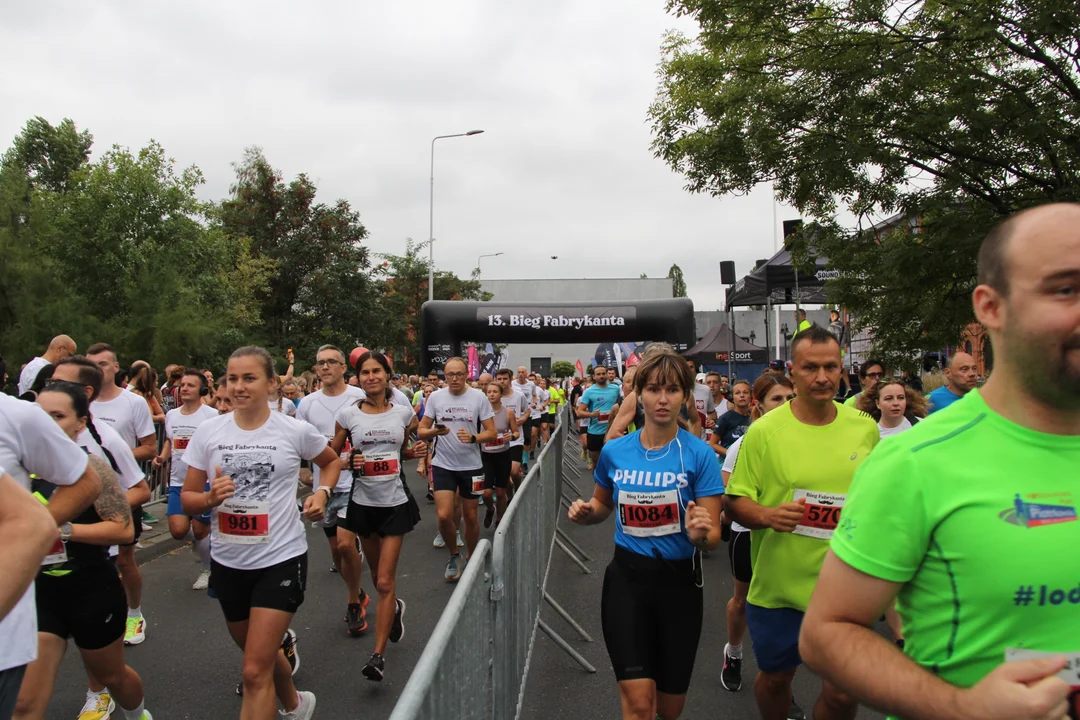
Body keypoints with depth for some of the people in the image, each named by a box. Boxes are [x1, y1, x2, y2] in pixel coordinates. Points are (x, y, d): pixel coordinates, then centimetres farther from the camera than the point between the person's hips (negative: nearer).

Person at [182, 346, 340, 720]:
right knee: (259, 654, 23)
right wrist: (210, 498, -20)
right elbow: (187, 499, 1)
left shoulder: (296, 430, -9)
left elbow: (331, 461, 12)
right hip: (227, 561, 4)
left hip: (281, 558, -4)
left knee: (255, 672, -9)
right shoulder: (208, 432, -4)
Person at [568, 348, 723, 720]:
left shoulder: (699, 454, -12)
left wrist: (700, 534, -34)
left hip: (679, 581, 0)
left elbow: (714, 537, -12)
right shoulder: (614, 452, -4)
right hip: (627, 577, 1)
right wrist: (586, 512, -7)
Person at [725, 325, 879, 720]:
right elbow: (734, 500, -7)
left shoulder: (865, 428, 0)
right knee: (774, 678, 17)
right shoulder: (764, 431, -10)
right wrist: (767, 516, -25)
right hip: (777, 587, -1)